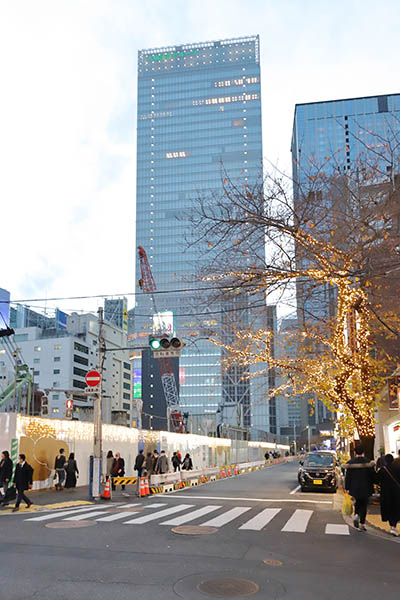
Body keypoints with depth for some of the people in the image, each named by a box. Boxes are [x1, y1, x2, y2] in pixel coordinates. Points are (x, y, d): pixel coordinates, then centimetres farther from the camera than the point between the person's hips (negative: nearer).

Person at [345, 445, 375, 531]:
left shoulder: (350, 462, -7)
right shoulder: (368, 462, -8)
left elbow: (348, 476, -5)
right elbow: (372, 476, -3)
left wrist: (347, 488, 1)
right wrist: (371, 487, 13)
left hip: (354, 488, 1)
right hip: (365, 488, -1)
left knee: (357, 503, 19)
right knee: (364, 505, 9)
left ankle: (356, 515, -7)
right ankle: (362, 524, 6)